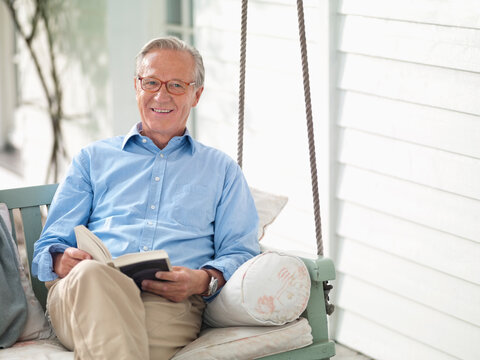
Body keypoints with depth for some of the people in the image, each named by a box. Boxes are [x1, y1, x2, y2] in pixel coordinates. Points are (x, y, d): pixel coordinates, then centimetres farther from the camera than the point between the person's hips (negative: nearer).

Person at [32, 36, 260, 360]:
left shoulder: (221, 169, 28)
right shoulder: (94, 158, 29)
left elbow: (241, 253, 16)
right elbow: (49, 247, 21)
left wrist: (205, 281, -8)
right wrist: (62, 260, -6)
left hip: (170, 301, -2)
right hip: (85, 291, 2)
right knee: (92, 273, -39)